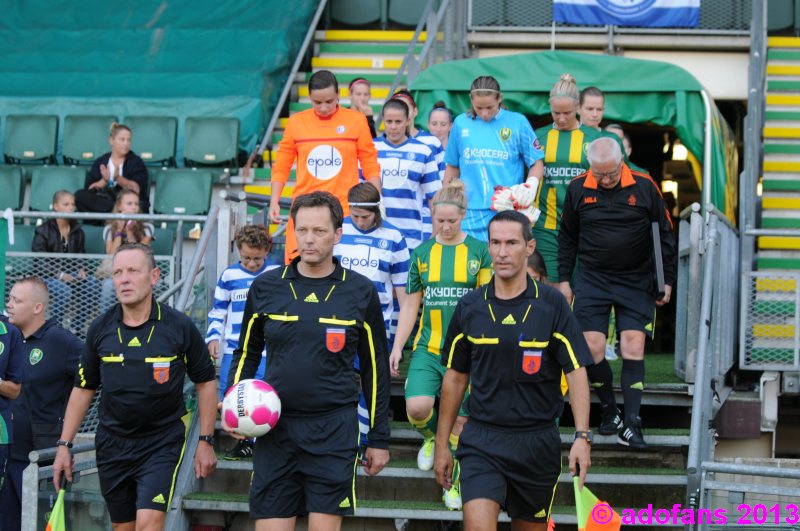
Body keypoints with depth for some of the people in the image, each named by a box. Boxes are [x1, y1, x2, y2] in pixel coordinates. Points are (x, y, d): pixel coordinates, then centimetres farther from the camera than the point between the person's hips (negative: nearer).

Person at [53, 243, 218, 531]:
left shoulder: (180, 326, -7)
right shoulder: (100, 329, 1)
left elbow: (206, 382, 2)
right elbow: (83, 388, 10)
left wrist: (205, 441, -1)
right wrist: (64, 444, 6)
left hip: (163, 442, -4)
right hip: (113, 443, 4)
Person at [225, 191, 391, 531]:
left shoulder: (360, 292, 2)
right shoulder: (265, 287, 5)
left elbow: (375, 368, 8)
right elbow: (246, 353, 16)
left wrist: (379, 439, 7)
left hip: (333, 430, -1)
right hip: (275, 429, 1)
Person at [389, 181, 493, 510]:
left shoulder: (479, 251, 2)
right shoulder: (422, 253, 8)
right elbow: (411, 304, 11)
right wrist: (397, 347, 7)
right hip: (428, 347, 1)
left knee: (459, 419, -2)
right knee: (417, 407, -18)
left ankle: (454, 481, 16)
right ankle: (430, 436, 18)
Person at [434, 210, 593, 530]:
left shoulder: (552, 304, -2)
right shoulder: (470, 307, 4)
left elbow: (576, 371, -4)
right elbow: (455, 377, 12)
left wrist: (582, 437, -14)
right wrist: (441, 444, 11)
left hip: (537, 441, 0)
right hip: (482, 440, 0)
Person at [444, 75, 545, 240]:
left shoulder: (517, 122, 2)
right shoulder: (461, 123, 9)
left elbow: (537, 164, 6)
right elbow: (452, 167, 18)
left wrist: (530, 184, -14)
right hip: (469, 213, 2)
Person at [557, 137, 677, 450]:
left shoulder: (644, 187, -5)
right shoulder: (578, 189, -1)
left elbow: (665, 235, 4)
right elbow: (567, 237, 11)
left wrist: (667, 281, 3)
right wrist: (564, 279, 9)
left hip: (636, 283, -1)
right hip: (591, 280, 1)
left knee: (633, 350, -8)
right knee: (593, 349, -5)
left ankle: (631, 425, -7)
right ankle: (609, 410, 16)